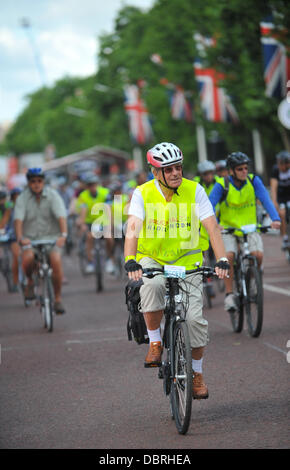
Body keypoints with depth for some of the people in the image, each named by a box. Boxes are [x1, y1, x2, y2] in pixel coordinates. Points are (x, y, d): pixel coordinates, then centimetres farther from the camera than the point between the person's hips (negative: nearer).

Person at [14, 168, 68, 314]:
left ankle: (58, 298, -11)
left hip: (51, 236, 0)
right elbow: (18, 218, -14)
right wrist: (20, 237, -31)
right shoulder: (23, 198, -2)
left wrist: (63, 235, -32)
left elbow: (61, 216, -16)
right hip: (30, 238, 0)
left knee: (56, 261, -27)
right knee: (27, 259, -31)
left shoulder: (53, 195, -4)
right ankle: (30, 281, 5)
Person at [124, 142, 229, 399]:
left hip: (187, 260, 1)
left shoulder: (195, 191, -9)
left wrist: (222, 260, -29)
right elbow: (133, 228, -23)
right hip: (152, 260, -1)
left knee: (195, 318, -12)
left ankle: (197, 373, 11)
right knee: (152, 286, -36)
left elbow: (212, 227, -15)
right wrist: (130, 261, -39)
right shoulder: (142, 193, -11)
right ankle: (155, 343, -14)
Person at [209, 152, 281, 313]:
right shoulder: (222, 185, -13)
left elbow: (266, 200, -17)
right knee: (228, 256, -28)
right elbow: (210, 205, -21)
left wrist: (275, 218, -34)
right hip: (228, 229, -2)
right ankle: (229, 294, -15)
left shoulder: (254, 181, -7)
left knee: (258, 254, -23)